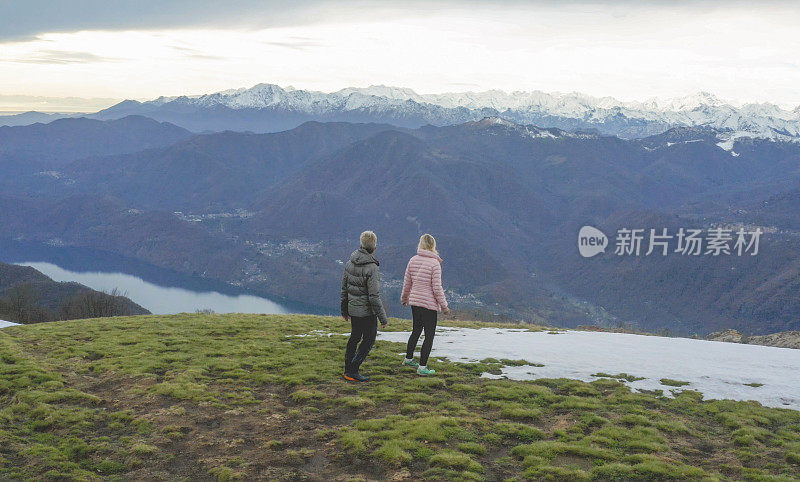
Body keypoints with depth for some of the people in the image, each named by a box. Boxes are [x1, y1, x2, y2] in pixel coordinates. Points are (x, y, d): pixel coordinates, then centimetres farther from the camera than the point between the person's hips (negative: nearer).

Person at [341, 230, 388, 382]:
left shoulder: (350, 263, 0)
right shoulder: (371, 268, -22)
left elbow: (344, 288, 9)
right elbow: (374, 296, -22)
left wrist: (344, 309, 21)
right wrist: (383, 318, -14)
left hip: (352, 308, 7)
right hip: (367, 311, -7)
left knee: (355, 337, 20)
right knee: (369, 340, 6)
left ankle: (348, 370, 27)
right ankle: (353, 371, 4)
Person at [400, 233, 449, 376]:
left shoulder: (413, 261, 2)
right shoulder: (435, 263, -14)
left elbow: (407, 282, 10)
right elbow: (437, 288, -14)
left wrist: (404, 298, 26)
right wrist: (444, 306, -5)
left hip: (414, 302, 6)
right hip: (429, 304, -6)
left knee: (416, 330, 24)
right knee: (429, 335, 4)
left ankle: (408, 359, 35)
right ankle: (422, 367, 5)